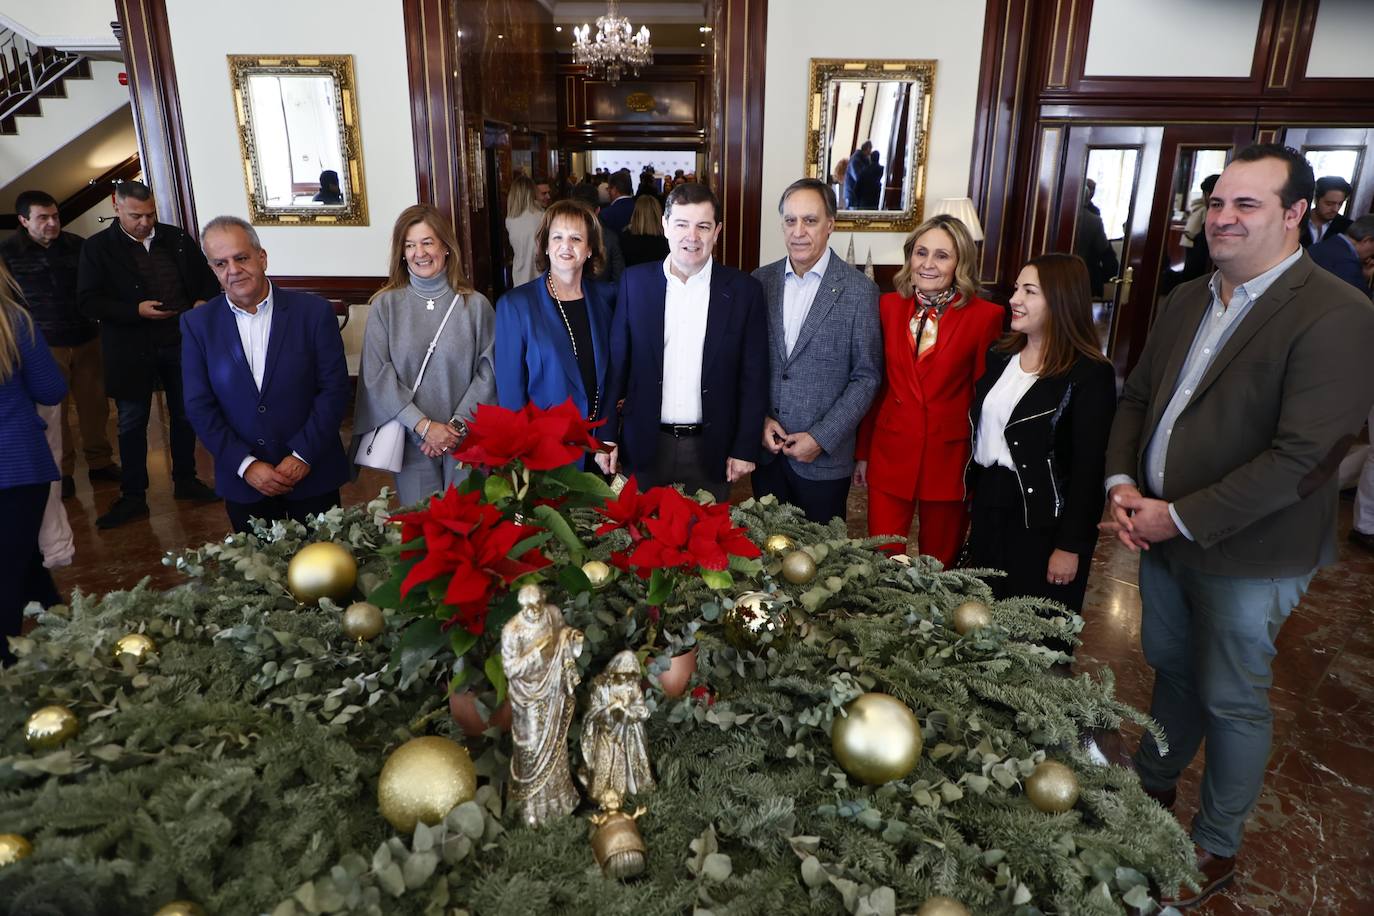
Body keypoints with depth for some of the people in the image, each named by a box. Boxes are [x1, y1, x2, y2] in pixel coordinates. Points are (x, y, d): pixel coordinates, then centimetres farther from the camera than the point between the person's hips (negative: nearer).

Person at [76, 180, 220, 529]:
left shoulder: (177, 239, 3)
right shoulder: (98, 248, -4)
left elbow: (207, 277, 12)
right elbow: (88, 301, -8)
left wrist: (204, 301, -9)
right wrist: (137, 310, -21)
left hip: (182, 343, 2)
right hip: (131, 350, -2)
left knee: (185, 416, 14)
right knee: (132, 423, 6)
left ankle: (185, 480, 30)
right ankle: (133, 496, 15)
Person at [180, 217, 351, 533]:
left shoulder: (313, 311, -6)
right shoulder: (197, 324, 0)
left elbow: (335, 388, -7)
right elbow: (199, 406, -1)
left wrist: (303, 455, -13)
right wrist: (246, 465, -10)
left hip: (313, 472, -1)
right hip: (243, 482, 2)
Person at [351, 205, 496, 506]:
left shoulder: (475, 305, -2)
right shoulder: (385, 305, -1)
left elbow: (489, 371, -5)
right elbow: (376, 375, -6)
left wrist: (458, 425, -13)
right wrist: (423, 425, -14)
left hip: (467, 440, 0)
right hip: (412, 440, 0)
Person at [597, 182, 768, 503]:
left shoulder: (744, 290, -4)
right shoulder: (634, 281, -1)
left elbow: (754, 378, -1)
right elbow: (616, 364, 2)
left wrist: (745, 448, -4)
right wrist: (607, 436, -1)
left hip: (710, 448, 0)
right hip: (644, 445, 1)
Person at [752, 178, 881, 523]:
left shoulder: (860, 291, -8)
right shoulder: (760, 281, 2)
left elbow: (866, 376, -7)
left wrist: (821, 438, -12)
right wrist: (760, 419, -4)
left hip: (824, 456, -3)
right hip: (766, 447, 3)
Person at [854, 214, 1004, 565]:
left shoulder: (986, 316, -7)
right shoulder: (888, 306, 2)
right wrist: (862, 452, 9)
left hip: (950, 458, -2)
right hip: (890, 454, 2)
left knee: (939, 566, 12)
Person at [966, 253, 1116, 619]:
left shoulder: (1090, 373, -14)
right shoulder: (999, 356, 7)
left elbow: (1089, 467, -15)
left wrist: (1071, 545, -15)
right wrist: (974, 505, 11)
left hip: (1043, 521, -6)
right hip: (989, 509, 6)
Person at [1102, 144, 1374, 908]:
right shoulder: (1186, 302, 6)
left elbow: (1304, 457, -23)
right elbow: (1138, 398, 10)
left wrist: (1182, 519, -21)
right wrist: (1122, 481, -6)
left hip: (1248, 554, -6)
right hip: (1163, 532, 6)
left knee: (1231, 702, 10)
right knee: (1172, 670, 23)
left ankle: (1217, 849, 31)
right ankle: (1154, 788, 46)